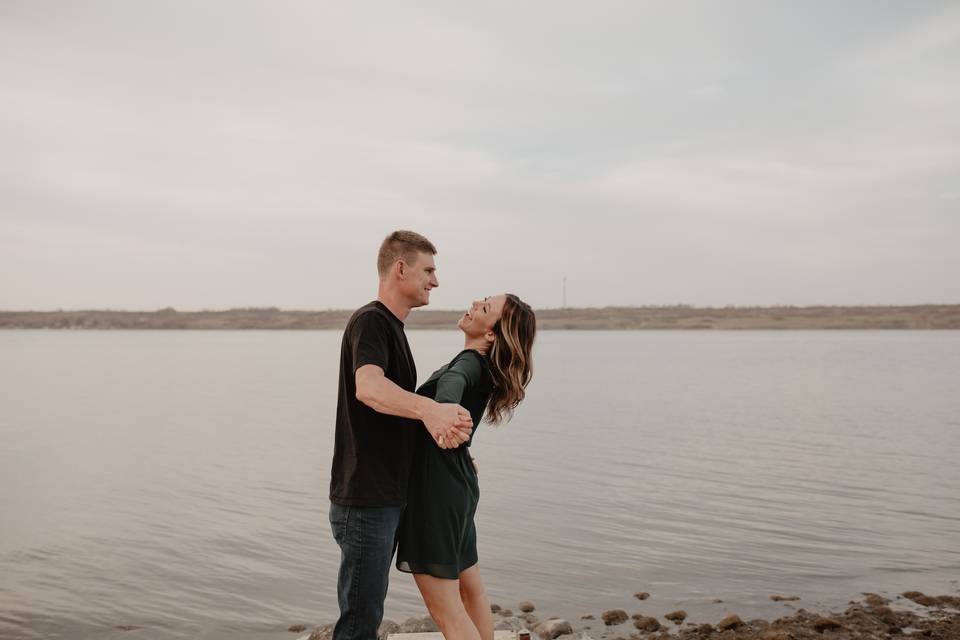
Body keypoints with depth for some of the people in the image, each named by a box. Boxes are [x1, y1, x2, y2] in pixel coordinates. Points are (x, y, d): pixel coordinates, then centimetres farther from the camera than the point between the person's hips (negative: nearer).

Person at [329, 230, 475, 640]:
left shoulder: (391, 327, 17)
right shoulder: (370, 321, -14)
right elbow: (368, 387, -35)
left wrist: (443, 428, 15)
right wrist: (428, 409, -51)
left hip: (385, 496, 10)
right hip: (365, 500, -10)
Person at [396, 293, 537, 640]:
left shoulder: (469, 365, -19)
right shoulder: (478, 365, 8)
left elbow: (452, 384, -45)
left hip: (436, 489, -10)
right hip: (457, 485, 10)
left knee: (444, 608, -4)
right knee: (470, 588, 23)